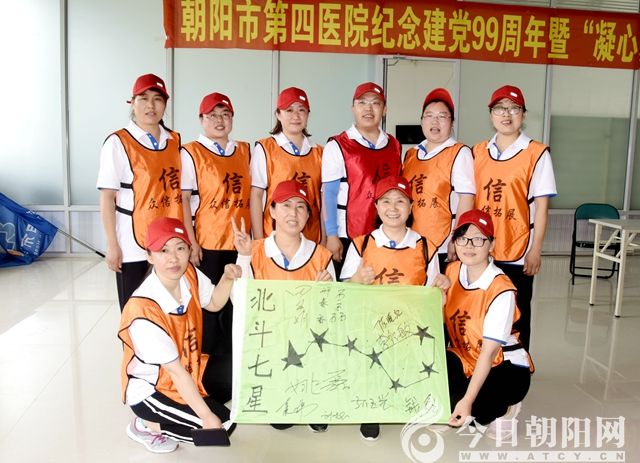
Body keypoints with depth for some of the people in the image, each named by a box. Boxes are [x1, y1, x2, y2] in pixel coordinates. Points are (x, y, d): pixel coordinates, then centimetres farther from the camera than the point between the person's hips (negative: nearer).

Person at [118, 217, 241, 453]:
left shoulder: (190, 274, -14)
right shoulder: (144, 310, -32)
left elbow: (213, 304, 7)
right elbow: (175, 371, -27)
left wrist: (227, 278, -14)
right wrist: (207, 416, -24)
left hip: (189, 367, 7)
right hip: (150, 389, -7)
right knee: (222, 425, -11)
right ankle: (144, 425, 6)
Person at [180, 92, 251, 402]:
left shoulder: (245, 151, 12)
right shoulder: (191, 153, 0)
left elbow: (252, 195, 14)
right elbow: (184, 200, -5)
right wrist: (191, 242, -11)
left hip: (240, 244, 4)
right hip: (207, 245, -4)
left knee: (235, 306, 11)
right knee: (207, 307, 4)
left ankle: (233, 369, 27)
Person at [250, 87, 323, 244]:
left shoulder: (318, 152, 9)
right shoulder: (264, 149, 0)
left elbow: (323, 198, 9)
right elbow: (256, 196, -2)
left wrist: (324, 239, 6)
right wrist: (259, 241, -7)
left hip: (311, 238, 3)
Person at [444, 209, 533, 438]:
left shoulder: (501, 289, -24)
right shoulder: (452, 271, -5)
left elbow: (489, 351, -27)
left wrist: (468, 401, -33)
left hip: (504, 366, -4)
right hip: (465, 359, 5)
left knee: (473, 408, -32)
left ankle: (503, 408, 6)